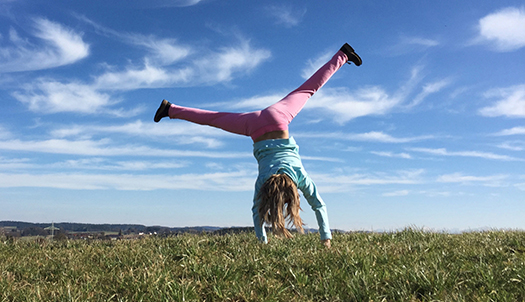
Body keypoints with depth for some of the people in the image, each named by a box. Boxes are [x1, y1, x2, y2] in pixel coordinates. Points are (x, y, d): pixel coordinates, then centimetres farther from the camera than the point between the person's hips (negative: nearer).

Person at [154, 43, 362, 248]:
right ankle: (171, 110, 27)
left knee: (308, 88, 13)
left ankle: (343, 55, 26)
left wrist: (326, 237, -8)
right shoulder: (263, 181, -23)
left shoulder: (301, 177, -22)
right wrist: (262, 241, -10)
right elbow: (257, 210, -13)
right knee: (212, 119, 13)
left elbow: (318, 205, -14)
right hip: (255, 126, -1)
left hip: (278, 119, 1)